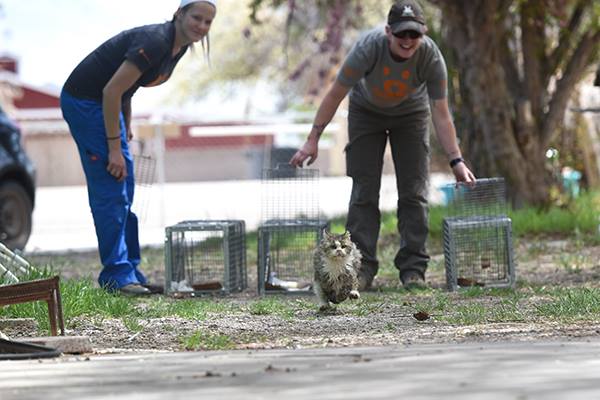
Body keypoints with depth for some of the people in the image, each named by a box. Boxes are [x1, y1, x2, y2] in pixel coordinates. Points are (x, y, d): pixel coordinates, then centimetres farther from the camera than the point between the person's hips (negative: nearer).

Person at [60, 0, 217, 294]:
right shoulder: (155, 42, -26)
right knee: (109, 192, -10)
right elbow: (111, 91, -25)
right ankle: (117, 275, -7)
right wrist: (114, 147, -21)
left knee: (124, 193, 11)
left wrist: (126, 126, 14)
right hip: (84, 102, -10)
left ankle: (130, 270, 17)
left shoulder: (180, 46, 3)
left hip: (108, 104, 10)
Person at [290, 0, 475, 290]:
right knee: (364, 191, -8)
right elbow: (335, 94, -24)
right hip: (367, 111, -1)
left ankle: (413, 269, -2)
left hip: (411, 114, 1)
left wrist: (457, 161, -29)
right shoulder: (368, 48, -35)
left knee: (414, 192, -6)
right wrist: (313, 140, -25)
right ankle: (361, 268, -7)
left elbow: (441, 115, -24)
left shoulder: (431, 57, -31)